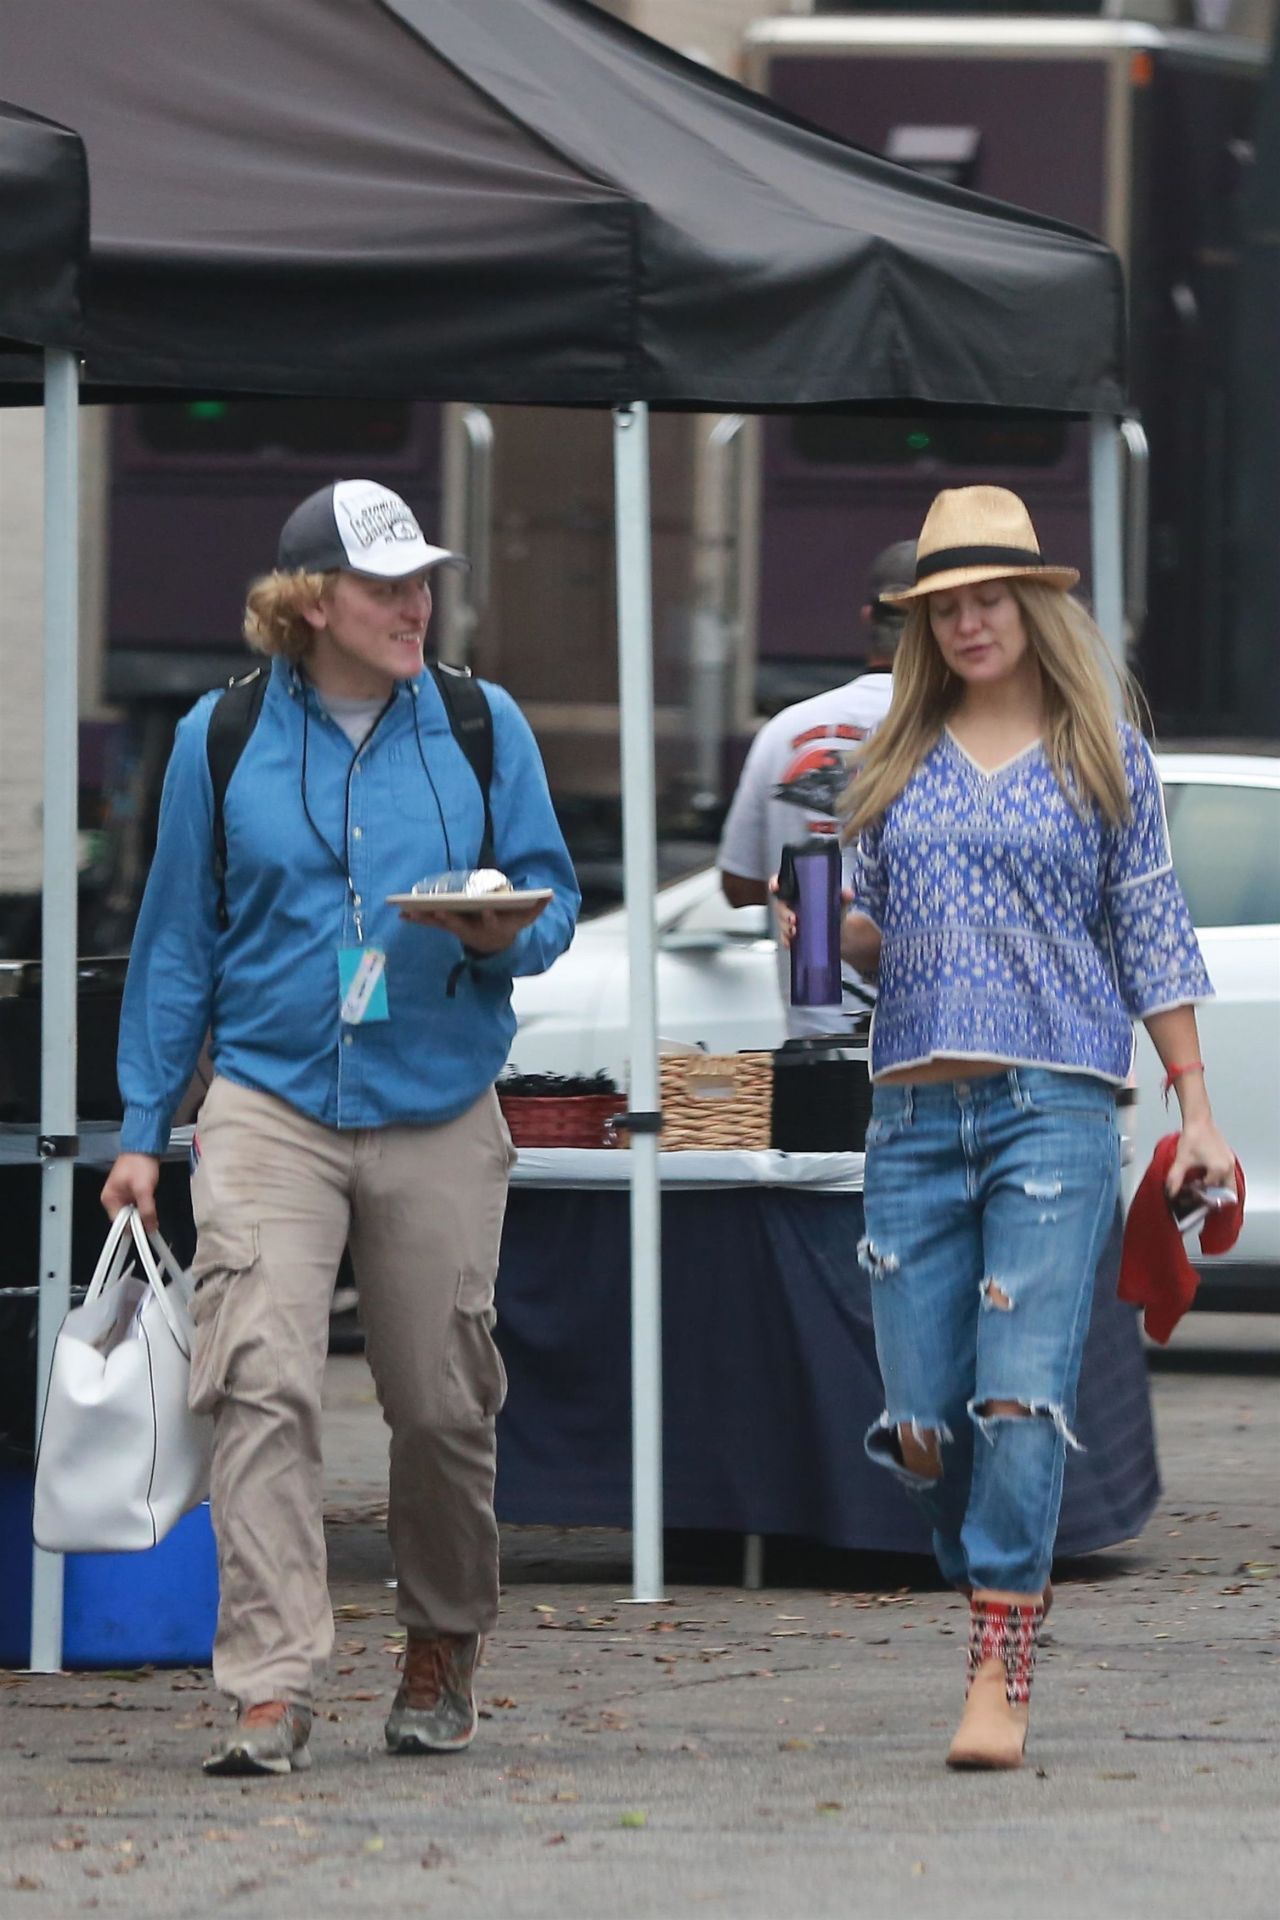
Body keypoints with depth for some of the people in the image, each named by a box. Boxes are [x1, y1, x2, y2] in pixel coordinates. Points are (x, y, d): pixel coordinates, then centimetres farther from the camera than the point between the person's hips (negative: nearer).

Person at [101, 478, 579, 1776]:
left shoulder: (481, 726, 7)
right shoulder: (223, 740, 5)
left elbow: (551, 893, 11)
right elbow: (178, 941, 9)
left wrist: (505, 935, -13)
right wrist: (142, 1131, 7)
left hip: (439, 1118, 1)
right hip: (271, 1110, -1)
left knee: (442, 1403, 7)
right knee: (262, 1384, -16)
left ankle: (442, 1647, 31)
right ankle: (271, 1689, -18)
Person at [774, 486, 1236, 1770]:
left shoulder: (1104, 754, 7)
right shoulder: (898, 760, 14)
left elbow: (1151, 938, 8)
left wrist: (1196, 1110, 3)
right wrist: (825, 930, -3)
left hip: (1055, 1100, -3)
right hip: (915, 1109, 3)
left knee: (1023, 1394, -12)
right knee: (919, 1419, -1)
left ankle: (1001, 1670, -9)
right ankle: (996, 1585, 22)